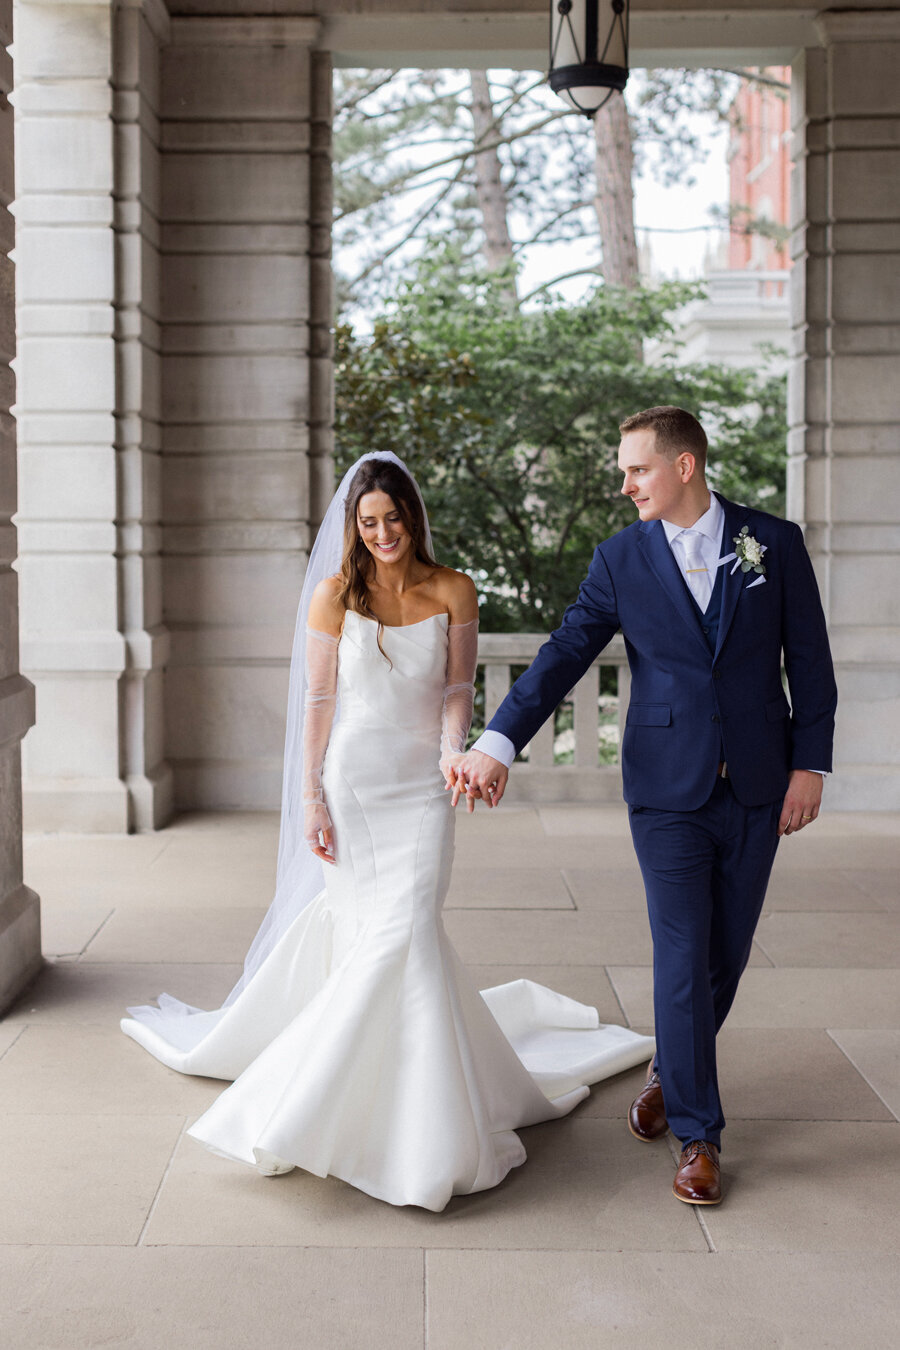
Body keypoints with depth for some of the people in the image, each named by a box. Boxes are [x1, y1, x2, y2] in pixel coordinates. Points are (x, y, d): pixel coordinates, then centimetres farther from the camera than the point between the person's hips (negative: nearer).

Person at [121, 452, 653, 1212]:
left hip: (423, 788, 1)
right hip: (352, 783, -1)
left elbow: (458, 689, 1)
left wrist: (454, 747, -20)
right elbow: (317, 703, -1)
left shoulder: (453, 593, 1)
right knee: (367, 932, -2)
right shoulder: (333, 597, -2)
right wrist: (310, 799, -5)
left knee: (405, 934, -8)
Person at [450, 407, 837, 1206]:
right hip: (667, 788, -1)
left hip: (757, 788, 1)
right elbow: (563, 656, -5)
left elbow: (809, 660, 3)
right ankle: (698, 1135, 9)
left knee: (727, 952, 11)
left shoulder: (774, 543, 0)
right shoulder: (622, 559, 0)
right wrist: (498, 743, -16)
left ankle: (672, 1069, 37)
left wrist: (810, 765, -3)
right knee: (682, 957, -3)